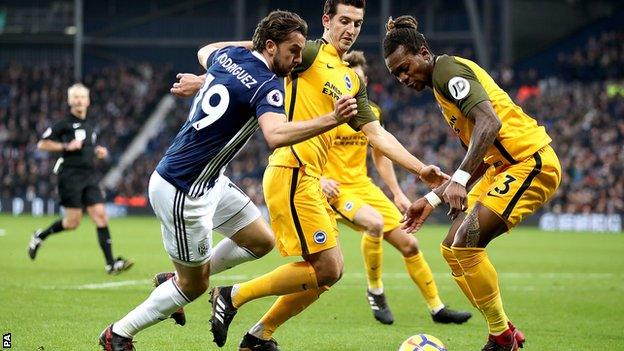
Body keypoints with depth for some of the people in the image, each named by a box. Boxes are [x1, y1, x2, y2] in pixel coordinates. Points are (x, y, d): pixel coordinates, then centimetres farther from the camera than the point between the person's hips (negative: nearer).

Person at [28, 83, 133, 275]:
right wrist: (66, 146, -14)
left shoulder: (90, 126, 18)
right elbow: (42, 144, -5)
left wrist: (99, 152, 11)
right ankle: (40, 236, 19)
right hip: (70, 176, -6)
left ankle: (111, 264, -11)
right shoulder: (64, 123, -2)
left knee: (101, 216, -7)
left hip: (90, 177, 6)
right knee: (73, 222, -8)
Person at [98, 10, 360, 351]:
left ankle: (177, 280, 28)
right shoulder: (266, 85, -22)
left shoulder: (229, 55, 3)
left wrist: (248, 43, 30)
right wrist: (331, 120, -50)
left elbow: (205, 52, 29)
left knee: (261, 241, 15)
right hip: (182, 191, -10)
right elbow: (275, 135, -42)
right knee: (193, 285, 4)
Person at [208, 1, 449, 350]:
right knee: (327, 268, -11)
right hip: (292, 173, -9)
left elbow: (377, 134, 20)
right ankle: (233, 296, -2)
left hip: (312, 180, 9)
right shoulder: (311, 53, -4)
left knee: (330, 272, 8)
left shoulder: (354, 82, 20)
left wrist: (422, 170, 14)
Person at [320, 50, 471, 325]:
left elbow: (380, 155, 20)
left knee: (408, 243, 3)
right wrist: (319, 179, -26)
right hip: (335, 188, -7)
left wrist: (397, 193, 16)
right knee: (374, 222, -34)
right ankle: (375, 292, -13)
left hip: (363, 185, 7)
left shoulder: (371, 112, 8)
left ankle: (437, 308, 17)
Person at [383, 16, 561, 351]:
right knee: (452, 249, 6)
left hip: (530, 162, -11)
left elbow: (489, 123, -26)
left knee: (465, 244, -18)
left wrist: (459, 179, -33)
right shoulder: (440, 85, 20)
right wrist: (433, 199, 19)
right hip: (503, 165, 11)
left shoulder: (448, 69, -10)